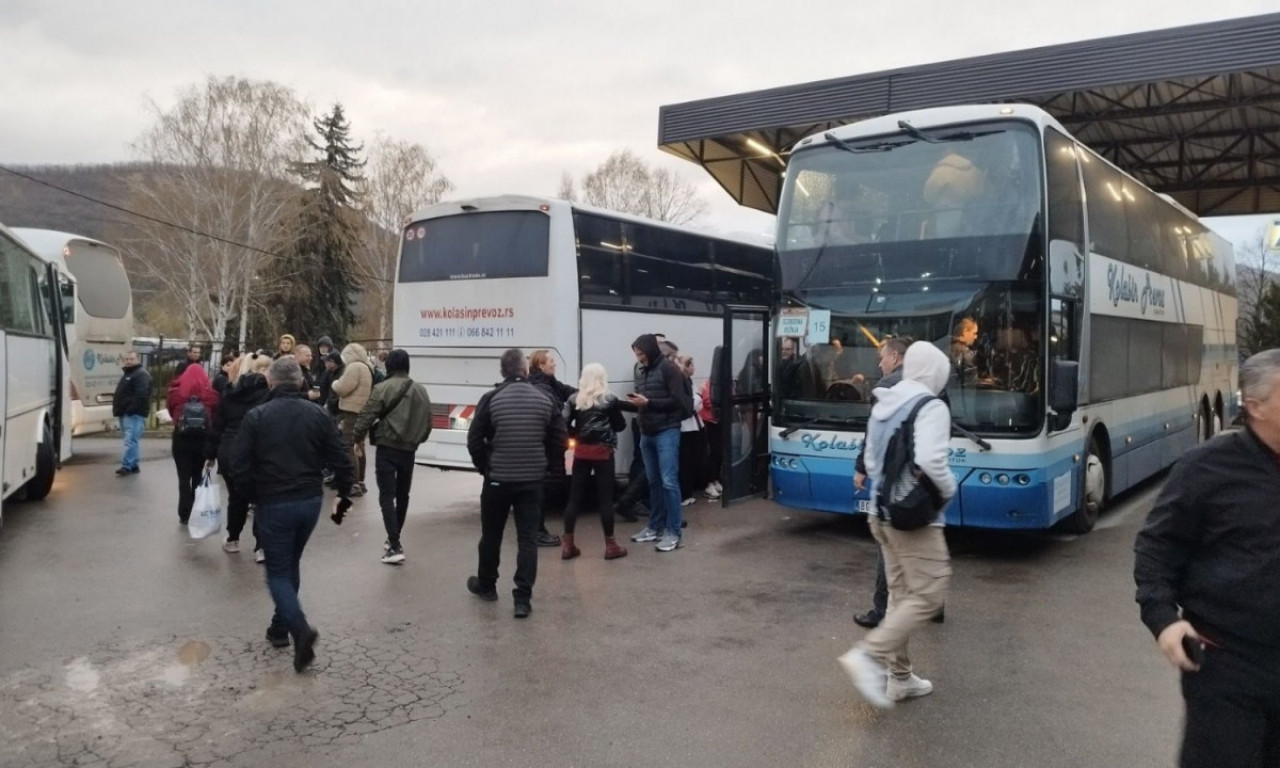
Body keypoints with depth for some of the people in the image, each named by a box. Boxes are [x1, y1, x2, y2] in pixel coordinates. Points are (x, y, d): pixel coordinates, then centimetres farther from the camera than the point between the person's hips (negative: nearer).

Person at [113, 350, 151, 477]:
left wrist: (131, 410, -25)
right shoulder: (127, 373, 23)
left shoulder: (141, 375, -10)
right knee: (131, 440, 12)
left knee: (130, 440, -13)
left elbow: (141, 395, -22)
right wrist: (118, 409, 19)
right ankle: (133, 466, 16)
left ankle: (126, 466, -14)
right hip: (125, 413, 11)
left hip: (134, 414, -11)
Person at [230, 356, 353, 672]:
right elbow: (342, 460, -4)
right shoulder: (318, 414, -1)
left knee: (278, 572, 6)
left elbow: (239, 467, -10)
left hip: (273, 504, -3)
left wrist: (254, 496, 7)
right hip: (311, 501, 3)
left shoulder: (256, 417, -8)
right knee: (291, 565, 22)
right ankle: (280, 627, 29)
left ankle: (300, 628, -14)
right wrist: (344, 495, 9)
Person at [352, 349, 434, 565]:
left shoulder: (382, 389, -10)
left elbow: (366, 418, -12)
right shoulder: (421, 391, 6)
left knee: (387, 496, -3)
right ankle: (394, 539, 30)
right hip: (409, 450, 5)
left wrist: (356, 438, 4)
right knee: (402, 495, 18)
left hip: (387, 449, -5)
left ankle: (395, 547, -10)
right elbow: (428, 423, 11)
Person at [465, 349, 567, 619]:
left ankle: (486, 586, 33)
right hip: (532, 480, 1)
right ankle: (523, 598, -2)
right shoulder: (544, 399, 0)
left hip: (498, 479, -1)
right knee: (527, 538, 3)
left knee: (491, 536, 16)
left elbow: (474, 440, -7)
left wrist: (484, 467, 8)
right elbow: (559, 441, 1)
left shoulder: (491, 398, -7)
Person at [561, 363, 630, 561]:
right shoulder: (610, 400, -6)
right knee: (605, 498, 2)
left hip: (581, 452, 3)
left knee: (574, 497, 7)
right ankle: (610, 545, 9)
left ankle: (567, 545, 10)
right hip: (602, 452, -3)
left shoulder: (575, 400, 1)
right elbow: (621, 426, 1)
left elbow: (566, 426, 0)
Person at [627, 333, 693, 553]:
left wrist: (648, 403, -17)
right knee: (653, 482, 11)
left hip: (666, 432, -7)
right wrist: (637, 402, 3)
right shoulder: (644, 371, 14)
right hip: (647, 433, 7)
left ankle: (674, 533, -2)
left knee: (669, 482, -6)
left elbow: (678, 401, -15)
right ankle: (655, 527, 20)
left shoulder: (668, 368, -8)